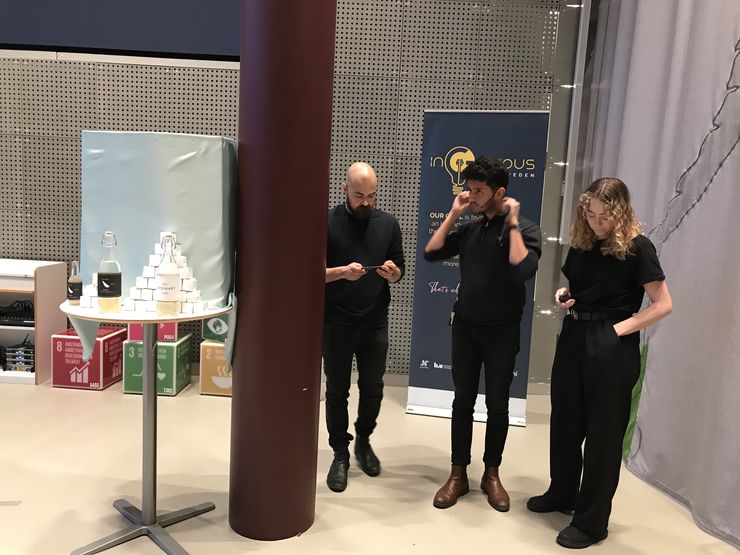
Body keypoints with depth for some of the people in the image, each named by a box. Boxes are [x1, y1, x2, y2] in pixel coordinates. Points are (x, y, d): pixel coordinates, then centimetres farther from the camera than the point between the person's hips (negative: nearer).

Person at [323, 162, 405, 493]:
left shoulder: (388, 224, 3)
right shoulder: (327, 223, -6)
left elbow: (399, 273, 8)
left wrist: (392, 272, -16)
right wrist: (341, 272, -25)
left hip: (375, 323, 3)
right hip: (336, 324, -2)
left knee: (372, 388, 12)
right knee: (337, 392, 7)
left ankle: (363, 441, 36)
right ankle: (340, 454, 23)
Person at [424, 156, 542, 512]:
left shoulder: (525, 230, -9)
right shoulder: (469, 229, 5)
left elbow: (523, 270, -26)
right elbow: (431, 253, -1)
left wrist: (512, 223, -20)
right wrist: (454, 214, -3)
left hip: (502, 331, -3)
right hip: (465, 327, 4)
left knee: (497, 405, 9)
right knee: (463, 401, 9)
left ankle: (491, 474, 25)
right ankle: (458, 474, 20)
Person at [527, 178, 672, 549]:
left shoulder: (637, 247, -12)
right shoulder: (581, 242, 6)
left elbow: (662, 305, -11)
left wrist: (619, 329, -15)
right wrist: (564, 296, -2)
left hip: (611, 347, -6)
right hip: (573, 337, 7)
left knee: (603, 432, 5)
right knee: (565, 422, 17)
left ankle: (591, 521, 18)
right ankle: (562, 494, 38)